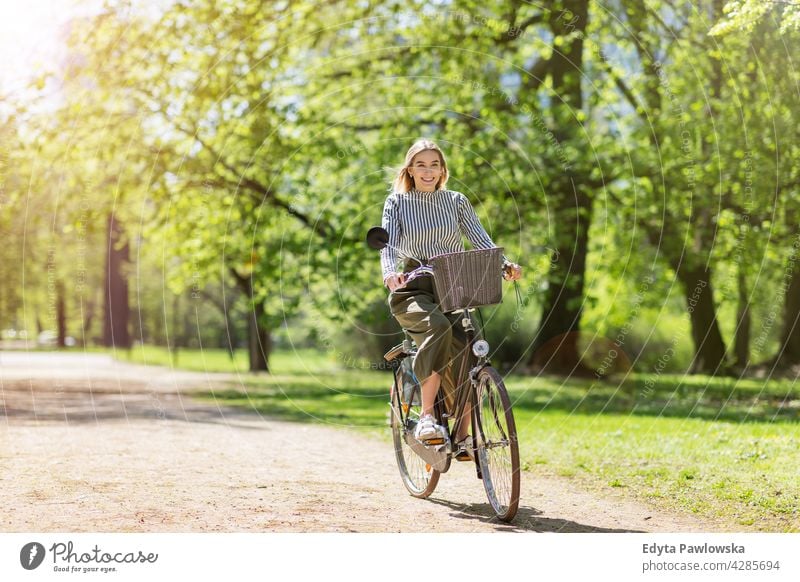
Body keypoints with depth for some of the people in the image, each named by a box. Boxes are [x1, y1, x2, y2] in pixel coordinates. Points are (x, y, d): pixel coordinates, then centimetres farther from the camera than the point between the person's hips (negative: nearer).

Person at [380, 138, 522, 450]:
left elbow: (481, 239, 3)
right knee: (438, 326, -35)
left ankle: (463, 434, -11)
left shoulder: (456, 201, 12)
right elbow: (388, 243, -8)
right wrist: (390, 273, -31)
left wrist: (505, 265, -17)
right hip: (413, 289, -2)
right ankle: (426, 417, -33)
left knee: (464, 347, -23)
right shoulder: (397, 202, 6)